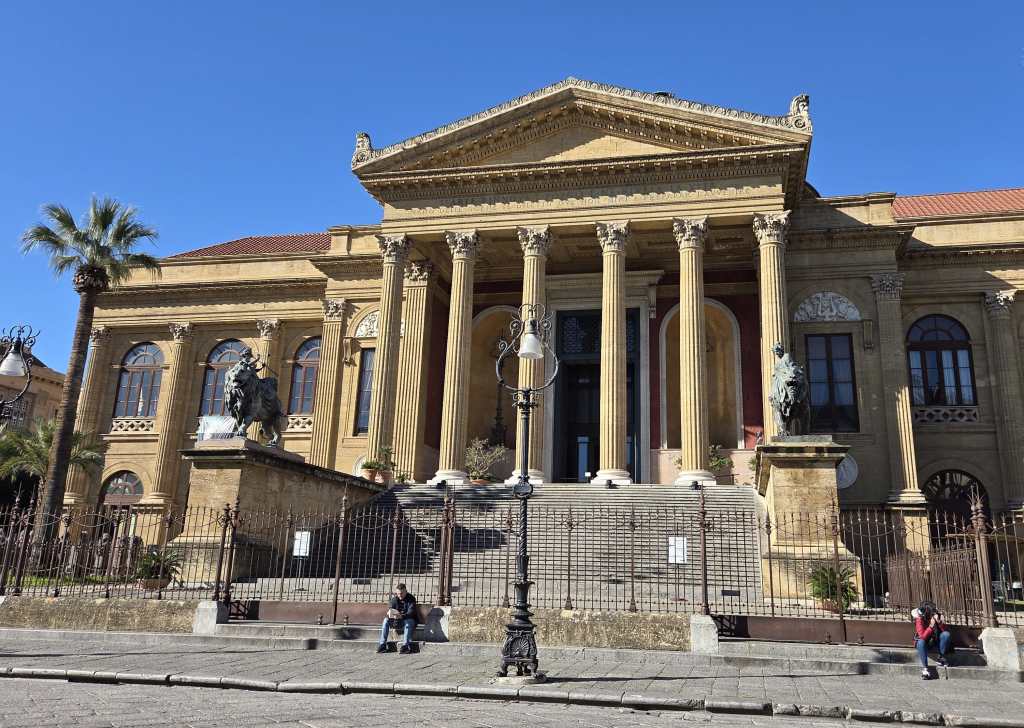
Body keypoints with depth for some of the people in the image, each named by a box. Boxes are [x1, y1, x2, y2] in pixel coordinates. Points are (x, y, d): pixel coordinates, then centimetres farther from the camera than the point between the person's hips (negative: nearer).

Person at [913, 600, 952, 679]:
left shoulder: (936, 615, -14)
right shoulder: (919, 619, -24)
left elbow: (945, 630, -16)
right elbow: (923, 637, -30)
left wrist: (939, 622, -33)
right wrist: (931, 626, -40)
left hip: (935, 640, 3)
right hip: (924, 640, -3)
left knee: (946, 634, -23)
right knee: (921, 642, -37)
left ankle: (941, 658, -10)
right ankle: (924, 668, -33)